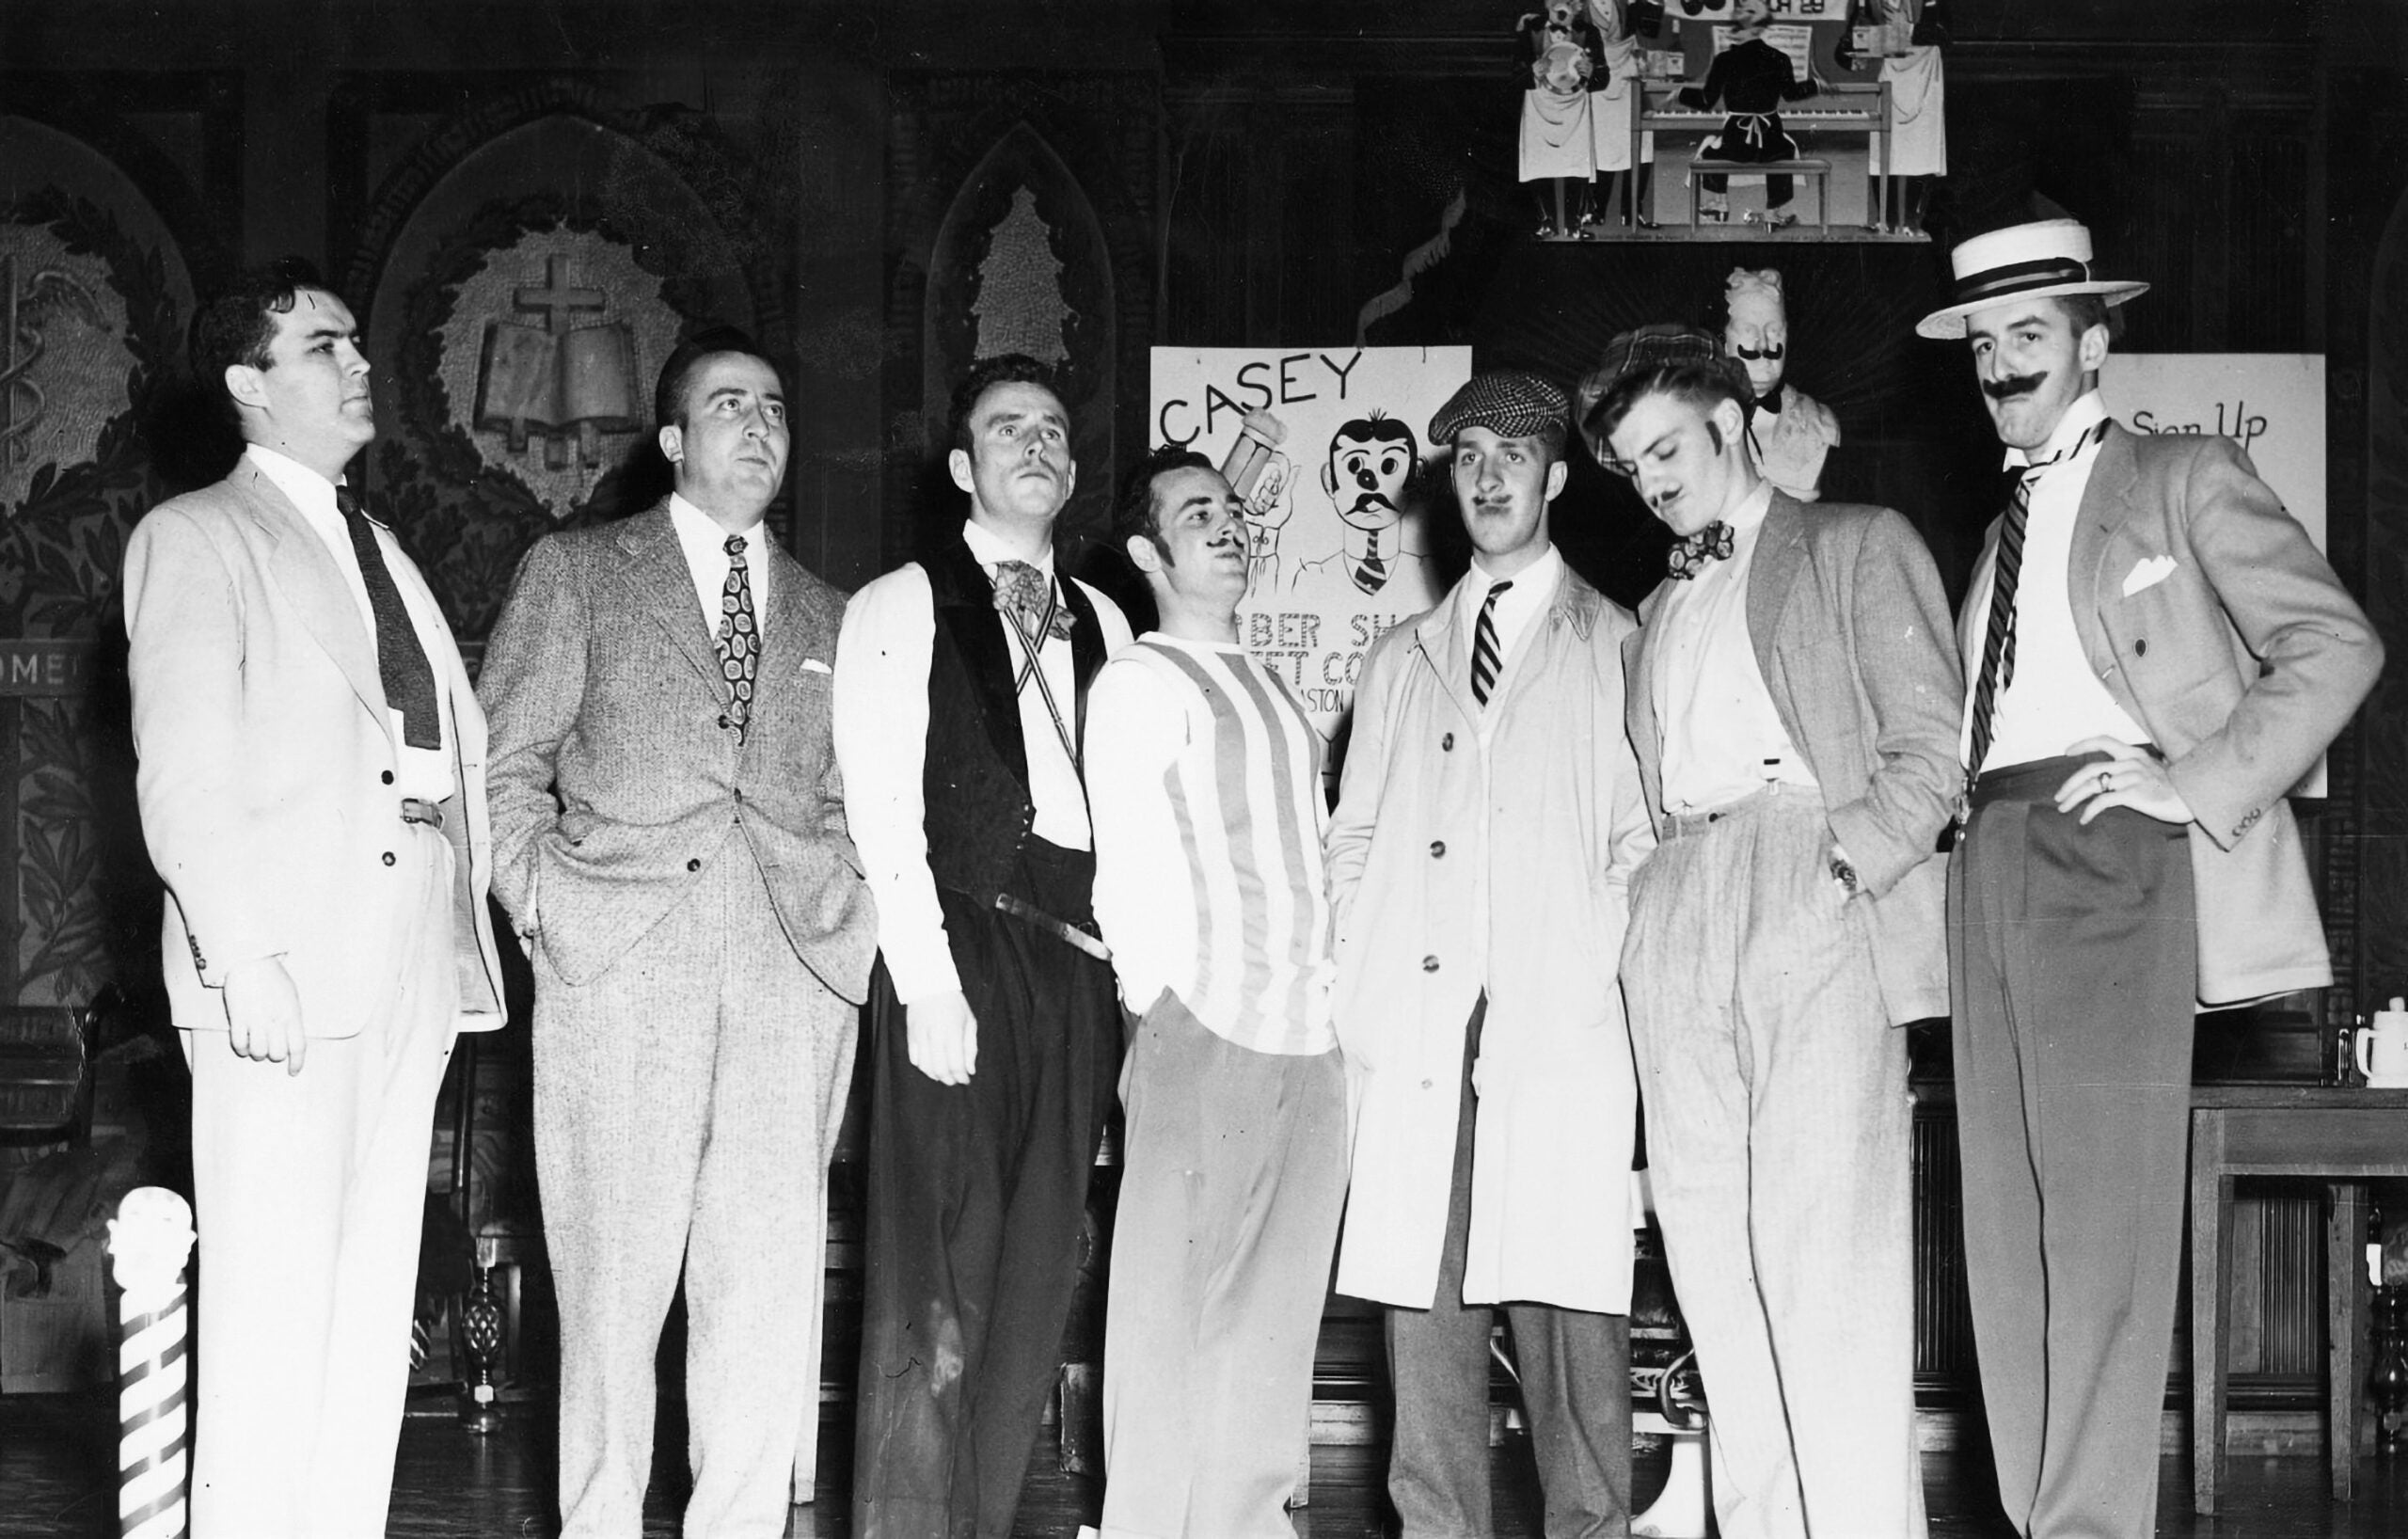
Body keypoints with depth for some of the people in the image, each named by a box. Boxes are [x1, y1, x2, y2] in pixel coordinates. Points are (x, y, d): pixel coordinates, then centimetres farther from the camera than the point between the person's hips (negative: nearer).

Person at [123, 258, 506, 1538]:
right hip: (284, 962, -7)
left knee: (375, 1295, 7)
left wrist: (464, 914, 7)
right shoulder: (196, 538, 1)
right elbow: (184, 779, -8)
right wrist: (243, 958, -17)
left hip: (413, 953, 7)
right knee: (272, 1299, -8)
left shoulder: (376, 547, 23)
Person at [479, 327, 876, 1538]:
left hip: (793, 974, 2)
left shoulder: (830, 618, 21)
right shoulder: (574, 574, 13)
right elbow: (502, 767, 9)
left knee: (768, 1287, -3)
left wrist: (850, 913, 6)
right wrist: (545, 904, -2)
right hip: (617, 965, -2)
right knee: (612, 1284, -3)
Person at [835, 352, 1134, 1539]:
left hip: (1078, 956, 5)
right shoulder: (901, 606, 4)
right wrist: (928, 983, -13)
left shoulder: (1100, 625, 20)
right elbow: (882, 807, -4)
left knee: (1037, 1276, 5)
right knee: (936, 1284, -8)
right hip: (959, 944, -5)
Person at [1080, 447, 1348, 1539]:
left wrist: (1339, 990, 10)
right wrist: (1157, 1015, -9)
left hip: (1309, 1039, 7)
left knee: (1276, 1313, 9)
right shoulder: (1141, 683, -2)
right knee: (1178, 1304, -4)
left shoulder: (1271, 691, 20)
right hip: (1203, 1034, -7)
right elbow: (1128, 870, -6)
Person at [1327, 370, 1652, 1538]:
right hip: (1413, 1036, 3)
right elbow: (1352, 846, 19)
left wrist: (1591, 964, -7)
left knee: (1569, 1310, -10)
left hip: (1561, 1034, -3)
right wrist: (1351, 1004, 7)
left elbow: (1641, 840, 6)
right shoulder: (1401, 661, 22)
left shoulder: (1617, 649, 12)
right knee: (1422, 1317, -2)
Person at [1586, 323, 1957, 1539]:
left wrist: (1847, 860, -12)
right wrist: (1658, 889, 5)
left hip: (1817, 895, -6)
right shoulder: (1658, 613, 29)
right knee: (1710, 1251, -1)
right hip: (1678, 919, 6)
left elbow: (1931, 740, 1)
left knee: (1827, 1247, -14)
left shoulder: (1856, 545, 12)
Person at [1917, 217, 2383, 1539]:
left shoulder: (2184, 480, 7)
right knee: (2007, 1226, 1)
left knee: (2103, 1217, -13)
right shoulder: (1998, 534, 26)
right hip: (1990, 867, 7)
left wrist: (2201, 783, -11)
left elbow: (2335, 646, -2)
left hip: (2108, 851, -6)